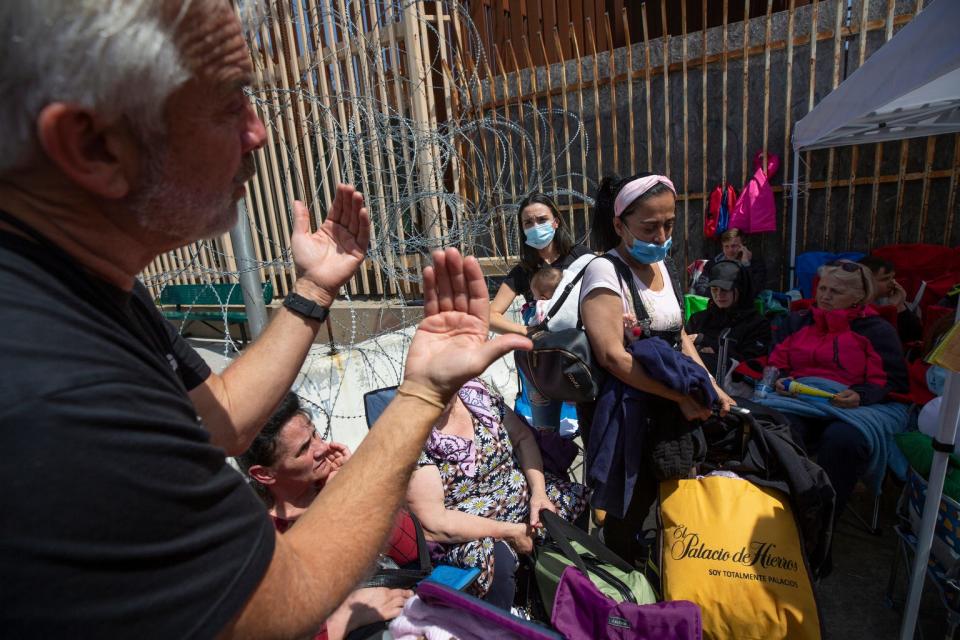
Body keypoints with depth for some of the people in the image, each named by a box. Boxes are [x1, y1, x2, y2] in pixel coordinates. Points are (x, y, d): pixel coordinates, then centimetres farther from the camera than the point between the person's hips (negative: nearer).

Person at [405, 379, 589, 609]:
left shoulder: (475, 392, -8)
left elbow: (523, 437, 3)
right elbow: (435, 523, -26)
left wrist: (538, 491, -11)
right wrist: (510, 532, -21)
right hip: (465, 532, -6)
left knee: (578, 498, -1)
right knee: (498, 559, -33)